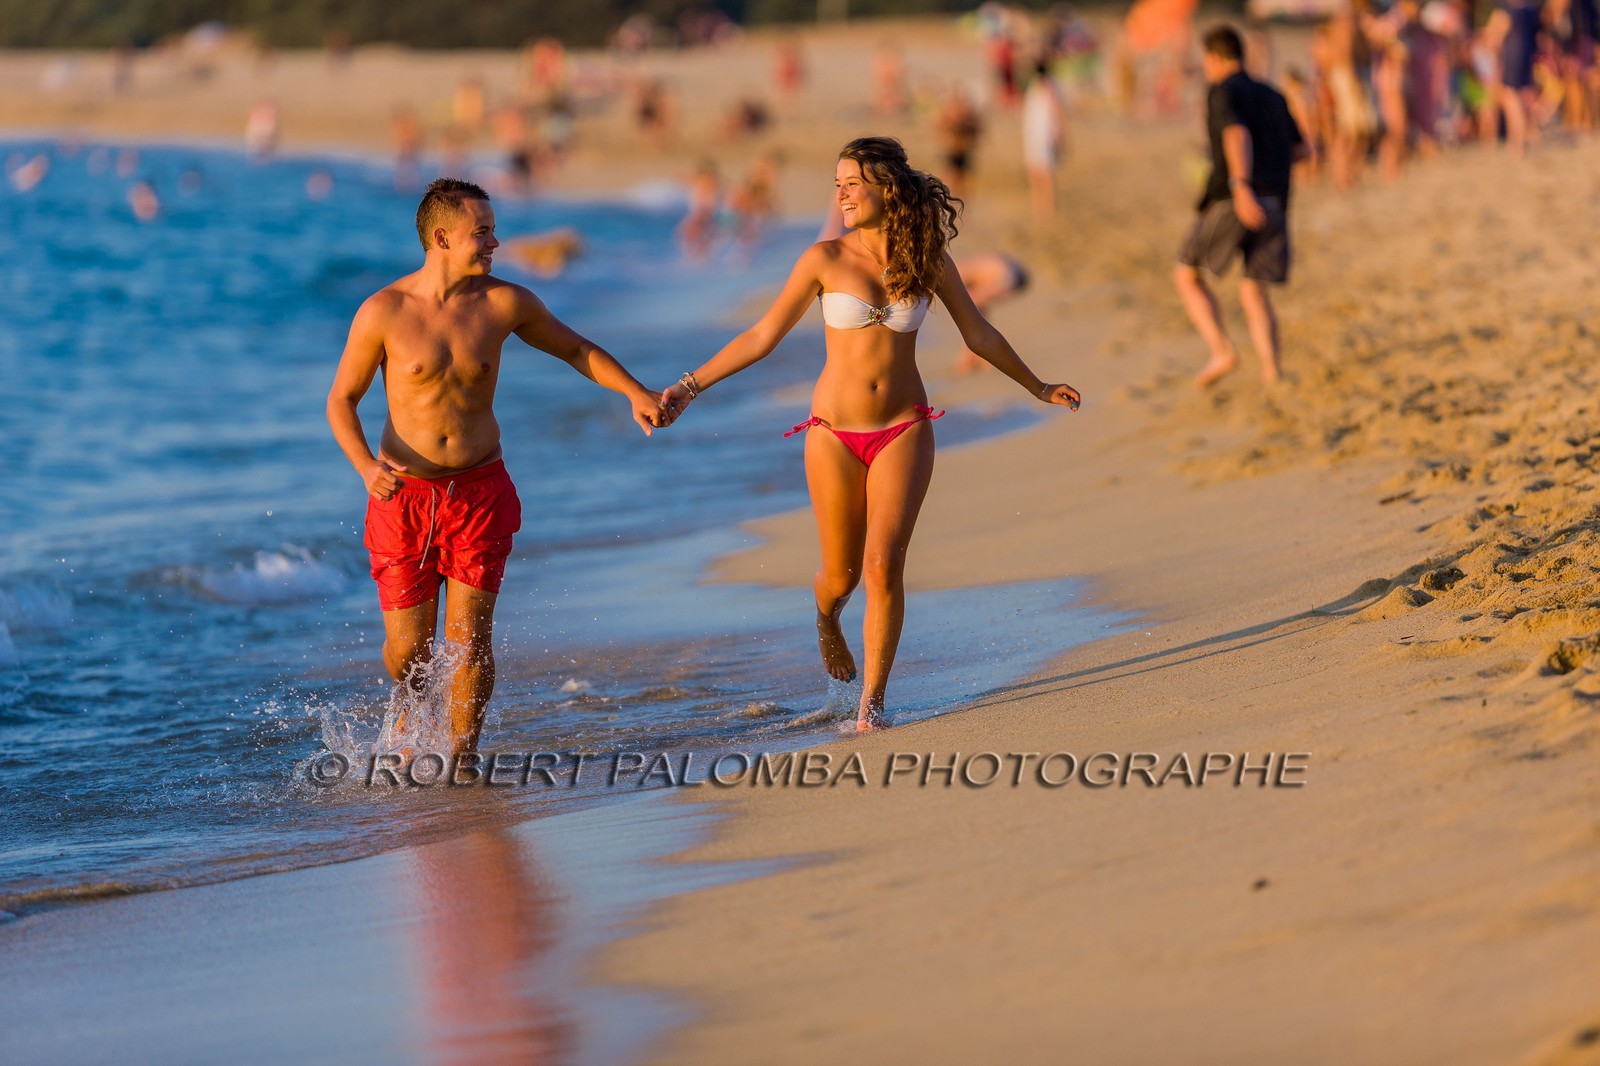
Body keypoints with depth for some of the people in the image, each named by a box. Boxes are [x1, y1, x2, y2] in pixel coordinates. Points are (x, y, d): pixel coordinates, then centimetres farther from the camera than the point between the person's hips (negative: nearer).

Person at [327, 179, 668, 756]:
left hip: (479, 491, 1)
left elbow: (575, 349, 13)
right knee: (406, 647, 2)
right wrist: (365, 466, -19)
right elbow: (342, 400, -2)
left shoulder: (504, 303, -3)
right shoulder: (383, 312, -10)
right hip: (404, 493, -1)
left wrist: (635, 392, 1)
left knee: (469, 639, -6)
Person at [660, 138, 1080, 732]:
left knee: (884, 566, -14)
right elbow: (762, 336, 1)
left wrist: (1038, 388, 23)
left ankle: (873, 700, -3)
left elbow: (979, 335, 14)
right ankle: (827, 620, 45)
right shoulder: (826, 260, -5)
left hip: (903, 431, 0)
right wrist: (690, 386, -2)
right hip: (835, 435, 0)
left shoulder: (928, 259, 0)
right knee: (841, 575, 7)